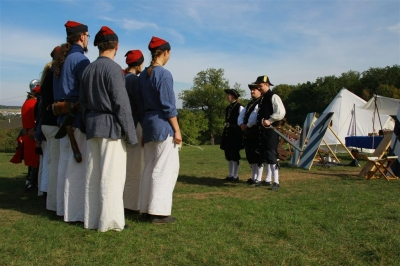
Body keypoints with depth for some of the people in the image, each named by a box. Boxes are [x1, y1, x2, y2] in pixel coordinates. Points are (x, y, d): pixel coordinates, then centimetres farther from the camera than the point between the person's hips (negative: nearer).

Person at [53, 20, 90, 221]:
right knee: (77, 165, -4)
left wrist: (61, 109, 18)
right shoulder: (80, 59, -12)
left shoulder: (61, 59, 15)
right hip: (78, 117, -9)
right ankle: (74, 212, 1)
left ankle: (63, 208, 22)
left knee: (65, 162, 13)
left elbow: (57, 90, 17)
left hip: (63, 116, 9)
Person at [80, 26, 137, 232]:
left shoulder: (88, 69, 9)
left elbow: (83, 101, 13)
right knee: (111, 175, -2)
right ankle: (109, 221, 3)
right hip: (111, 126, -7)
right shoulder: (113, 68, -11)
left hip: (92, 125, 7)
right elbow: (121, 103, -14)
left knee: (93, 174, 10)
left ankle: (91, 219, 18)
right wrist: (130, 133, -10)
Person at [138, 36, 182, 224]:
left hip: (149, 125, 8)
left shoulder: (143, 75, 11)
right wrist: (177, 130, -11)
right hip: (163, 125, -8)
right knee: (165, 168, -3)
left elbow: (141, 104, 14)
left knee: (150, 167, 13)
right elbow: (168, 105, -15)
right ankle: (159, 212, 0)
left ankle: (147, 208, 19)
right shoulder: (164, 74, -12)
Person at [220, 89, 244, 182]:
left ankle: (235, 176, 4)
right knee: (228, 155, 11)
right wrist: (226, 131, 15)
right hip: (227, 132, 8)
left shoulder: (239, 107, -8)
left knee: (235, 154, -3)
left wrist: (241, 134, -14)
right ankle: (231, 175, 20)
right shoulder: (228, 108, 16)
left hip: (235, 132, -8)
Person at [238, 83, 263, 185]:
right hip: (248, 133, 9)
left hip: (257, 132, -9)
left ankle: (258, 179, 0)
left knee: (257, 156, -6)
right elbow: (241, 115, 16)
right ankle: (253, 177, 23)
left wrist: (247, 126, -11)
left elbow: (255, 116, -21)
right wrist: (241, 124, -3)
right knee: (250, 156, 14)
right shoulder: (249, 104, 21)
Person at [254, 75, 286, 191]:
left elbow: (281, 112, -21)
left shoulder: (273, 97, -10)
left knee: (272, 155, -8)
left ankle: (276, 182, -2)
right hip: (263, 130, 9)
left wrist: (269, 120, -21)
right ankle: (268, 179, 23)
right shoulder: (262, 98, 16)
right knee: (264, 155, 13)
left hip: (271, 130, -9)